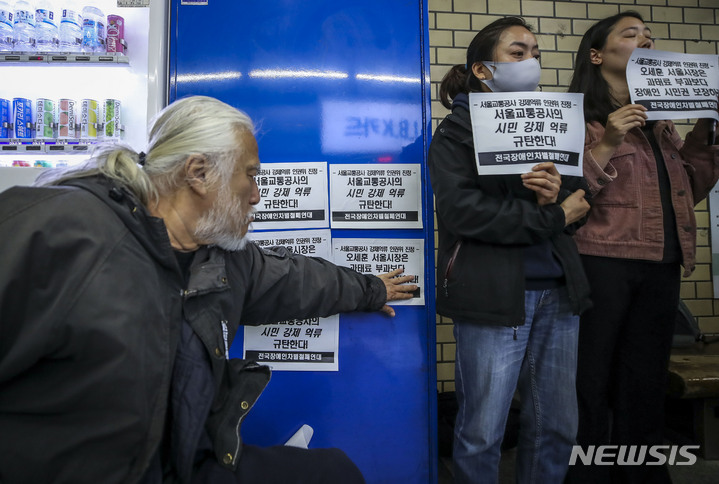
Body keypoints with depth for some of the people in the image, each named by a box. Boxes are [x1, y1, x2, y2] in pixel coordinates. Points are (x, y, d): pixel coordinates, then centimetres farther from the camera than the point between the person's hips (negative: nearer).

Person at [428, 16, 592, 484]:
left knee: (558, 425, 13)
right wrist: (553, 217, -9)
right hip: (493, 292, -5)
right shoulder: (456, 131, -1)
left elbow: (579, 201, 12)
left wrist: (556, 195, -12)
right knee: (482, 432, 3)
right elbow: (462, 212, -16)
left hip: (557, 291, 6)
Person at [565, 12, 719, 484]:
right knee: (592, 383, 1)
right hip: (601, 263, -6)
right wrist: (605, 145, -20)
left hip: (661, 266, 7)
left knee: (645, 386, 14)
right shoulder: (579, 116, -2)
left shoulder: (659, 121, 18)